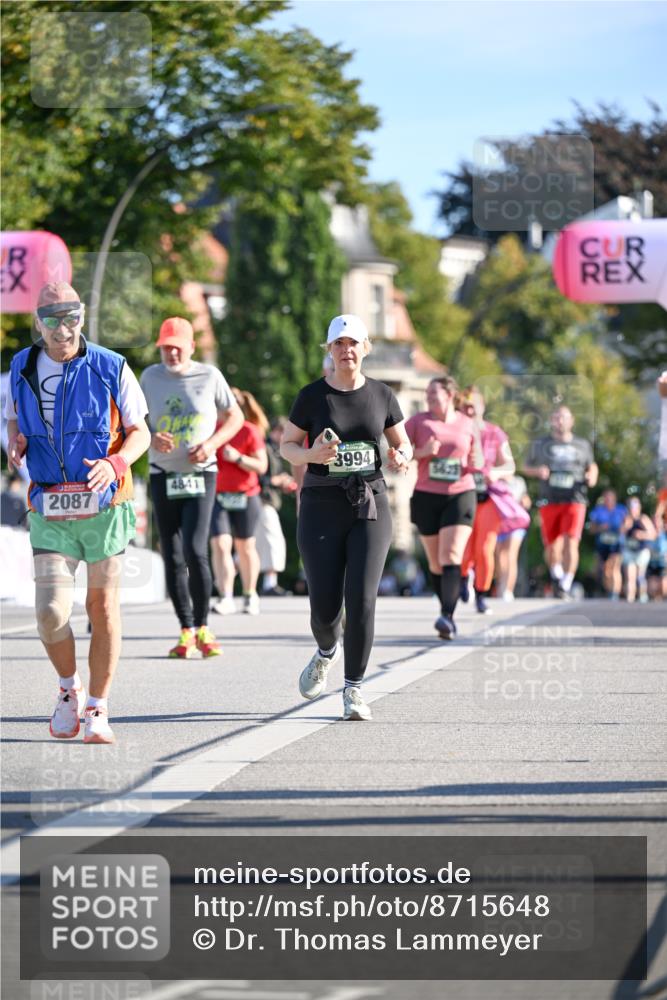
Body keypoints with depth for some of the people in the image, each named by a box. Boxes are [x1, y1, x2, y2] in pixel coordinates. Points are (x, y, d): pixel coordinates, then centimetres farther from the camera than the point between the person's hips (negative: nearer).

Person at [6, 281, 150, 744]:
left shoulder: (110, 368, -4)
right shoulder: (22, 368, 5)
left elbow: (140, 432, 2)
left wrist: (116, 464, -18)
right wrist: (15, 445, -2)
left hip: (105, 506, -1)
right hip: (50, 513, 1)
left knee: (103, 607, 4)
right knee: (51, 613, -10)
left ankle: (98, 709, 16)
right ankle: (70, 688, 18)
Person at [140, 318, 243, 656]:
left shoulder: (209, 376, -1)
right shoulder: (150, 377, 4)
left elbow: (234, 417, 8)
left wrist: (211, 444, -10)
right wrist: (152, 438, -12)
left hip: (201, 475, -2)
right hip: (163, 476, 3)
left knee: (195, 552, -16)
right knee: (172, 559, 3)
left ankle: (203, 628, -2)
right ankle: (186, 632, 13)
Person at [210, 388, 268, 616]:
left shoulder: (249, 431, -6)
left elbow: (261, 466, -7)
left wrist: (238, 458, -20)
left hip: (244, 498, -2)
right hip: (217, 496, 2)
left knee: (245, 547, 9)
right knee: (219, 544, -13)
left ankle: (250, 595, 26)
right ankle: (226, 598, -17)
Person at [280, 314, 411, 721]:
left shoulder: (381, 395, 3)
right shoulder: (312, 396, -2)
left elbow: (404, 445, 12)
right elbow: (287, 446, 4)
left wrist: (402, 459, -12)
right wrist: (311, 455, -17)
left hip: (369, 507, 1)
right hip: (321, 507, -1)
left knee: (361, 600, -12)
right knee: (325, 606, -2)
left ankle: (354, 690, 1)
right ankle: (327, 652, 34)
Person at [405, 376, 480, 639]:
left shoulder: (467, 425, 6)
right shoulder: (418, 421, 3)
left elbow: (477, 460, 17)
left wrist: (476, 462, -6)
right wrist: (422, 452, -18)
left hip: (460, 496, -1)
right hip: (426, 497, 1)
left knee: (451, 555, -16)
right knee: (435, 561, 7)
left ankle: (447, 617, -26)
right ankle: (447, 609, 24)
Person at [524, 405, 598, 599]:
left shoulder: (582, 446, 11)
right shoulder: (540, 445, 10)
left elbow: (592, 466, 24)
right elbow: (527, 468, 17)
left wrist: (592, 476, 1)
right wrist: (538, 471, -5)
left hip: (574, 500, -1)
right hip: (549, 501, 1)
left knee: (571, 543, -16)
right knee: (552, 547, 2)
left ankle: (565, 586, -12)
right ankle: (557, 576, 32)